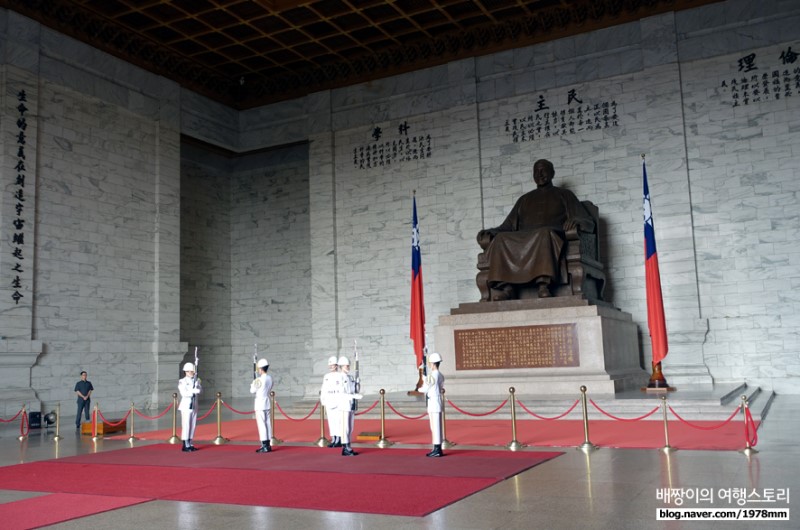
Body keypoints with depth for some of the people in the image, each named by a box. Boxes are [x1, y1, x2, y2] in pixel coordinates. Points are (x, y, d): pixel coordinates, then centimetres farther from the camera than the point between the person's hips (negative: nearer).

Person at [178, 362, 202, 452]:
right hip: (186, 406, -6)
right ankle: (185, 446, -3)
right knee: (186, 425, -6)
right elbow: (184, 393, -17)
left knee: (193, 425, 8)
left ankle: (190, 444, 15)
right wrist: (194, 391, -27)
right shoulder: (182, 382, -4)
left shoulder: (196, 380, 11)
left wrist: (197, 386, -22)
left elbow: (200, 389, -2)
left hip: (194, 406, 6)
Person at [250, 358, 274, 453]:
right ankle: (268, 445, 15)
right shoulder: (270, 378, 5)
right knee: (267, 423, 10)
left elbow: (252, 391, -8)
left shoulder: (259, 380, -17)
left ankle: (264, 446, -4)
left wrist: (252, 384, 12)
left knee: (261, 424, -4)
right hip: (267, 403, 7)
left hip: (260, 404, -7)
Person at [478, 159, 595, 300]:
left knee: (545, 233, -39)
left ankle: (543, 285, -53)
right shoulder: (524, 199, 31)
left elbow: (589, 222, 11)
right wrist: (489, 233, 0)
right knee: (501, 239, -29)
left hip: (553, 238, -3)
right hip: (522, 242, 3)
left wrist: (576, 221, -15)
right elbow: (508, 226, 22)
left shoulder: (564, 194, 22)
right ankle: (505, 288, -44)